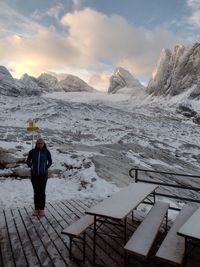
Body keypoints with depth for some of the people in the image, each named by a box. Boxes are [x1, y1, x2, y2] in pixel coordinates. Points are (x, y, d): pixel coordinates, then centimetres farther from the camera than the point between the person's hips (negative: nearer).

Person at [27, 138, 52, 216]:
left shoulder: (46, 152, -6)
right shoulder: (32, 151, -4)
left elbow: (50, 162, 6)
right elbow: (28, 161, 9)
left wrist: (46, 168, 0)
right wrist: (32, 167, 2)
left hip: (43, 175, -1)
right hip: (34, 175, 1)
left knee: (42, 192, 5)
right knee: (36, 192, 10)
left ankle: (42, 209, 17)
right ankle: (36, 209, 22)